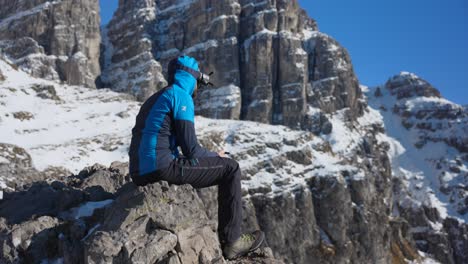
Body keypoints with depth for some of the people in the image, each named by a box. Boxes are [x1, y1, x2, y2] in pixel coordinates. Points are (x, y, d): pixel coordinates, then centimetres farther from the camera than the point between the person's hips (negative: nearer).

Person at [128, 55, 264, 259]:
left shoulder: (154, 99, 24)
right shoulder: (180, 95, -3)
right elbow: (190, 148, -9)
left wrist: (208, 157, 25)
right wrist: (215, 156, 11)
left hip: (140, 173, 9)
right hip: (162, 168, -9)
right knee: (230, 169, 2)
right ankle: (231, 241, 3)